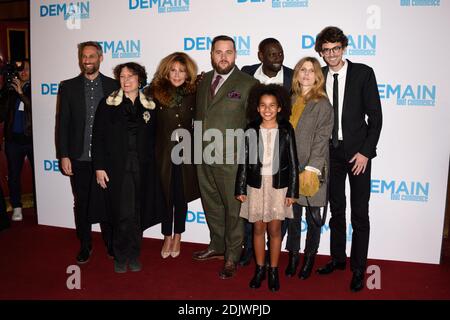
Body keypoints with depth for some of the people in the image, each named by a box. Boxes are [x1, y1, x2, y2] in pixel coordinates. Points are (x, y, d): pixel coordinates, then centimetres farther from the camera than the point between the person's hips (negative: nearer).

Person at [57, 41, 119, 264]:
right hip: (79, 158, 1)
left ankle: (110, 243, 26)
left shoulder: (113, 86, 2)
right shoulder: (68, 87, 4)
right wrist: (64, 155, -3)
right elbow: (62, 123, 3)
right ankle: (85, 246, 27)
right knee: (81, 204, 11)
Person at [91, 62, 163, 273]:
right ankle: (121, 256, 17)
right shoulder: (108, 105, 1)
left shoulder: (150, 107, 8)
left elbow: (153, 139, 10)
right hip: (117, 169, -2)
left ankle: (133, 255, 24)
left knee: (138, 214, 8)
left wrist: (152, 165, 4)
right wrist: (99, 167, -7)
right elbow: (98, 137, 0)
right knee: (124, 214, -3)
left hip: (142, 169, 2)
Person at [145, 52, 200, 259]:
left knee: (181, 197, 12)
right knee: (165, 196, 9)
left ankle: (177, 237, 30)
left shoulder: (193, 94, -1)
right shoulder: (155, 92, -5)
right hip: (164, 152, -1)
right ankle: (167, 238, 27)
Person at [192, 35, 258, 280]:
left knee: (233, 208, 4)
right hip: (204, 156, 6)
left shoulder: (248, 84, -6)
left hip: (231, 159, -6)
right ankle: (217, 246, 37)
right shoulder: (203, 81, 12)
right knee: (211, 204, 18)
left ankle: (232, 257, 19)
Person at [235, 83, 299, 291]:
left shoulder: (286, 131, -4)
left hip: (278, 185, -1)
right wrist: (241, 188, 0)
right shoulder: (251, 130, -1)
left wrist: (292, 191, -4)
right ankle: (259, 268, 25)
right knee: (258, 228, 9)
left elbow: (293, 162, -2)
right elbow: (244, 161, 1)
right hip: (256, 184, 1)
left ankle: (273, 270, 22)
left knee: (274, 229, 7)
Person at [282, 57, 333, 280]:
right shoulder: (290, 101, 8)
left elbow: (321, 140, -9)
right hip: (289, 168, 3)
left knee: (313, 216, 7)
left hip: (312, 169, -3)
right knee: (293, 214, 10)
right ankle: (293, 255, 25)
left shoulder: (322, 104, -4)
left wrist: (310, 169, -14)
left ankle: (309, 258, 25)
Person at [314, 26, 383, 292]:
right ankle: (338, 258, 30)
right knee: (336, 209, 14)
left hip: (358, 151, -3)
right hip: (331, 151, 3)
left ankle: (359, 268, 17)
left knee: (360, 213, 3)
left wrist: (365, 151, -12)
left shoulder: (363, 73, -5)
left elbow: (375, 116, -7)